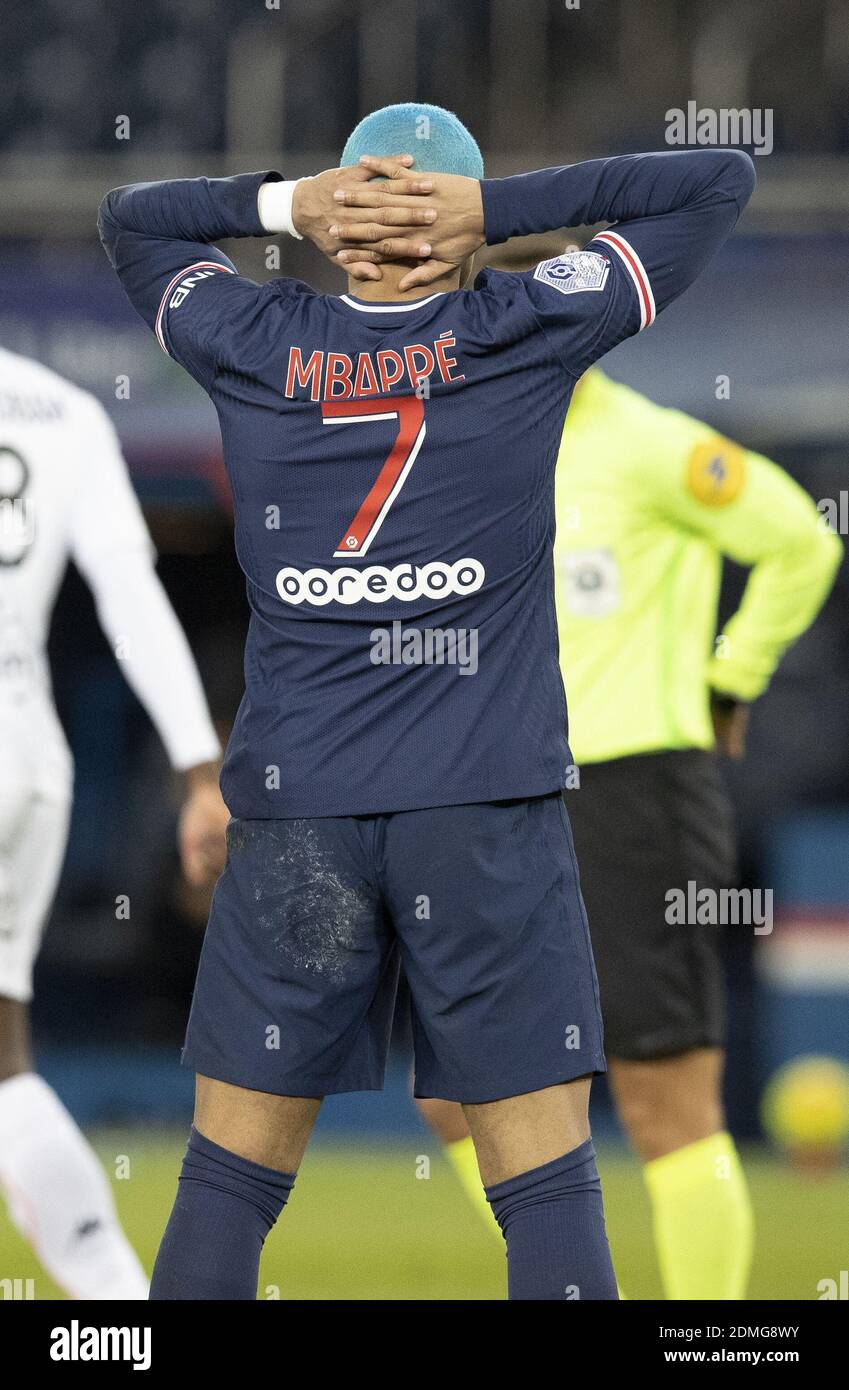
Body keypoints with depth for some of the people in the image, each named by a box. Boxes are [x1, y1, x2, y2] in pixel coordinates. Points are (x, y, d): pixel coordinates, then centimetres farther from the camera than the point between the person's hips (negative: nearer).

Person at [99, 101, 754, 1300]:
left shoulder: (255, 348, 3)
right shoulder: (527, 335, -3)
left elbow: (129, 216, 23)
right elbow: (721, 182, 6)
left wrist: (285, 204, 5)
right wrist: (501, 210, -2)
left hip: (296, 812, 2)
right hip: (488, 802, -2)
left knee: (230, 1181, 7)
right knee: (547, 1187, -1)